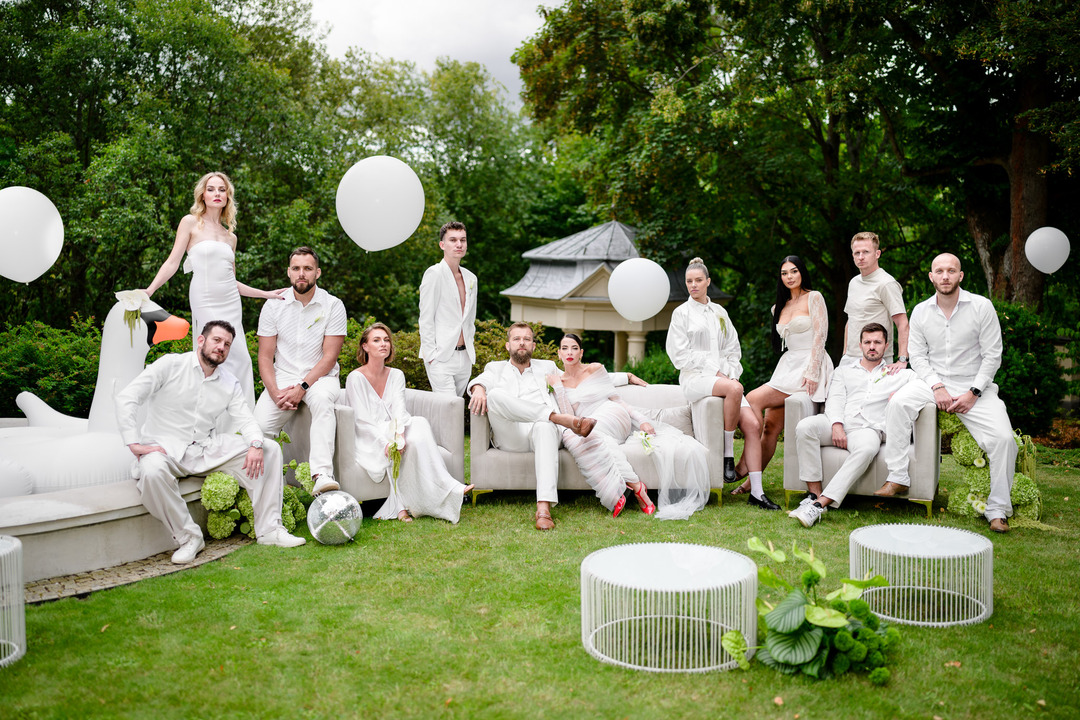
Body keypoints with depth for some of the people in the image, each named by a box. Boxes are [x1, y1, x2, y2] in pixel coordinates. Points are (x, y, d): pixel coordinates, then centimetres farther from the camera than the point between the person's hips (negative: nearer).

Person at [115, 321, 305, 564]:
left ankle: (269, 529, -8)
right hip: (166, 448, -4)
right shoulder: (170, 365, -6)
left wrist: (256, 445, -22)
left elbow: (245, 418, 2)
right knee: (152, 471, -40)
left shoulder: (230, 383, 10)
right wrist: (134, 444, -22)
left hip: (209, 448, 5)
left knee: (270, 450, -10)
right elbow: (126, 398, -12)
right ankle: (188, 536, -18)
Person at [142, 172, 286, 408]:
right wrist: (149, 290, -12)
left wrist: (266, 294, 19)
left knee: (240, 359, -3)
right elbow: (172, 262, -1)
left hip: (231, 303, 5)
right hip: (205, 302, -5)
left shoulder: (230, 236, 17)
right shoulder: (191, 222, 4)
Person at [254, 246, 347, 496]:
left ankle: (322, 474, -46)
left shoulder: (333, 306, -1)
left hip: (320, 377, -2)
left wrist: (302, 387, -19)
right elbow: (265, 356, 3)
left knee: (321, 398, -38)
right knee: (260, 424, -24)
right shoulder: (274, 306, 5)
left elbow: (329, 356, -7)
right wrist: (275, 392, -13)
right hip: (282, 379, 2)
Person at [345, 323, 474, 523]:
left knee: (420, 423, -27)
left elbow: (399, 410, -5)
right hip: (370, 441, -5)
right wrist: (386, 442, -28)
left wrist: (399, 434, -26)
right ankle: (448, 488, -32)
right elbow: (362, 420, -13)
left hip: (394, 433, 5)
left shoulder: (396, 375, 10)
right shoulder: (356, 378, -5)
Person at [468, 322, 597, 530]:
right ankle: (561, 417, -35)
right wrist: (479, 388, -22)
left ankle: (544, 509, -55)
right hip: (509, 436, 0)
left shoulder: (546, 367, 31)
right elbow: (483, 380, 3)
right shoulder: (496, 368, 25)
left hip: (540, 430, 0)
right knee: (495, 394, -31)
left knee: (545, 428, -41)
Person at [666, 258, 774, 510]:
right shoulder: (681, 313, 5)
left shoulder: (719, 312, 19)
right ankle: (728, 452, -19)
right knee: (735, 390, -37)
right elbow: (680, 355, -3)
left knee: (753, 425, -16)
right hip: (695, 378, -5)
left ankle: (757, 492, -13)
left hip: (725, 377, 5)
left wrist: (731, 373, 0)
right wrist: (715, 370, -10)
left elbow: (733, 350, 20)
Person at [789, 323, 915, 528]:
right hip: (837, 424, 2)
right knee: (805, 426, -32)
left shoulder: (900, 375, 25)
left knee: (867, 448, -40)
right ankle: (815, 493, -30)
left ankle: (819, 504, -44)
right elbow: (835, 399, 11)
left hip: (867, 428, -2)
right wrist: (837, 425, -10)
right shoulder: (843, 371, 27)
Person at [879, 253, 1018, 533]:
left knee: (1003, 438, -22)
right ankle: (898, 478, -20)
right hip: (934, 381, 2)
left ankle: (998, 510, -7)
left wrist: (973, 393, -14)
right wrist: (937, 387, -12)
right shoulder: (920, 311, 3)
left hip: (975, 386, -2)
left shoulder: (982, 307, -5)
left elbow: (992, 355, -5)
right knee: (899, 402, -28)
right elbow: (918, 355, 3)